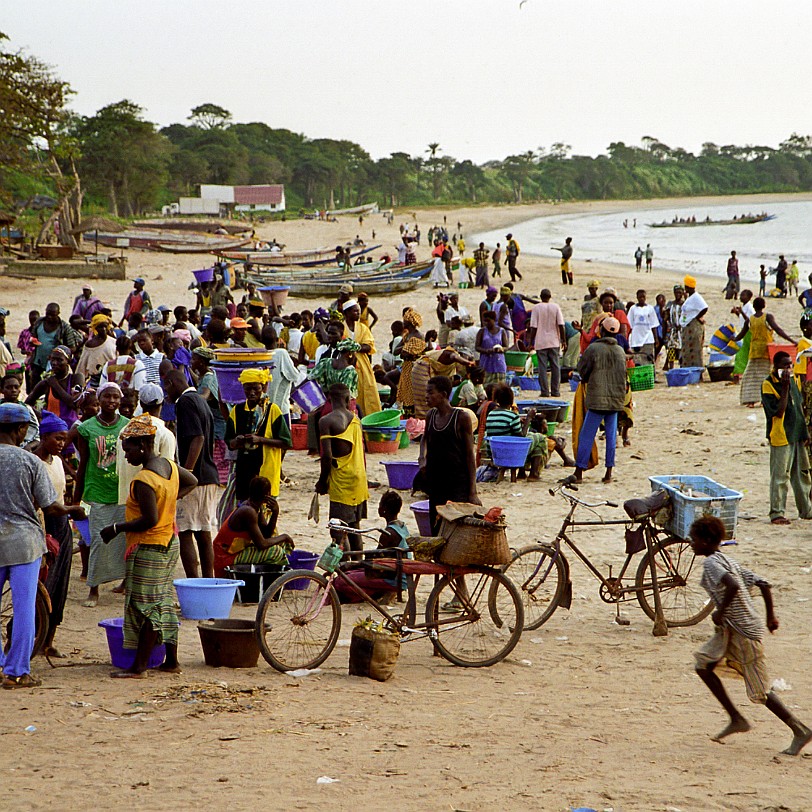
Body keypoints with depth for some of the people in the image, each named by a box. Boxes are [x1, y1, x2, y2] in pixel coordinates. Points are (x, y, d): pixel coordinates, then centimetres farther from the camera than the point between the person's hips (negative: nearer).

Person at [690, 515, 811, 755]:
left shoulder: (711, 563, -14)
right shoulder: (728, 561, 13)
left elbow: (733, 586, -32)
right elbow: (763, 584, 12)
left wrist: (720, 612, -20)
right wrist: (771, 617, 18)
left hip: (743, 632, -9)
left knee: (759, 690, -1)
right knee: (703, 665, 13)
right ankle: (736, 720, 15)